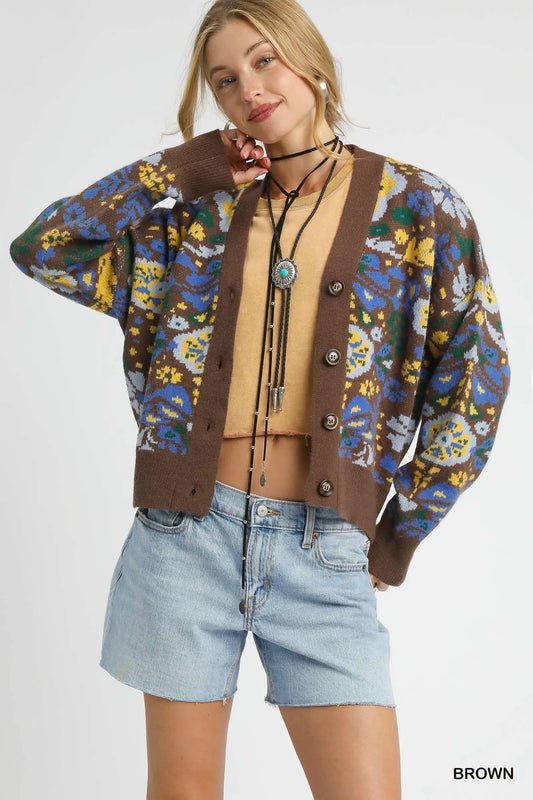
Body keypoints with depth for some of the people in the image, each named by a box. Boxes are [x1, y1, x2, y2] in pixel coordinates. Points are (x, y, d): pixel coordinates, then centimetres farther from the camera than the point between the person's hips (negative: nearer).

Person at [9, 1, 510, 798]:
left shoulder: (418, 209, 2)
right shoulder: (199, 207, 7)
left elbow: (473, 384, 3)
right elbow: (41, 246, 3)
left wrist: (396, 537, 3)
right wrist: (180, 168, -1)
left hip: (324, 547, -1)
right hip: (188, 532, 2)